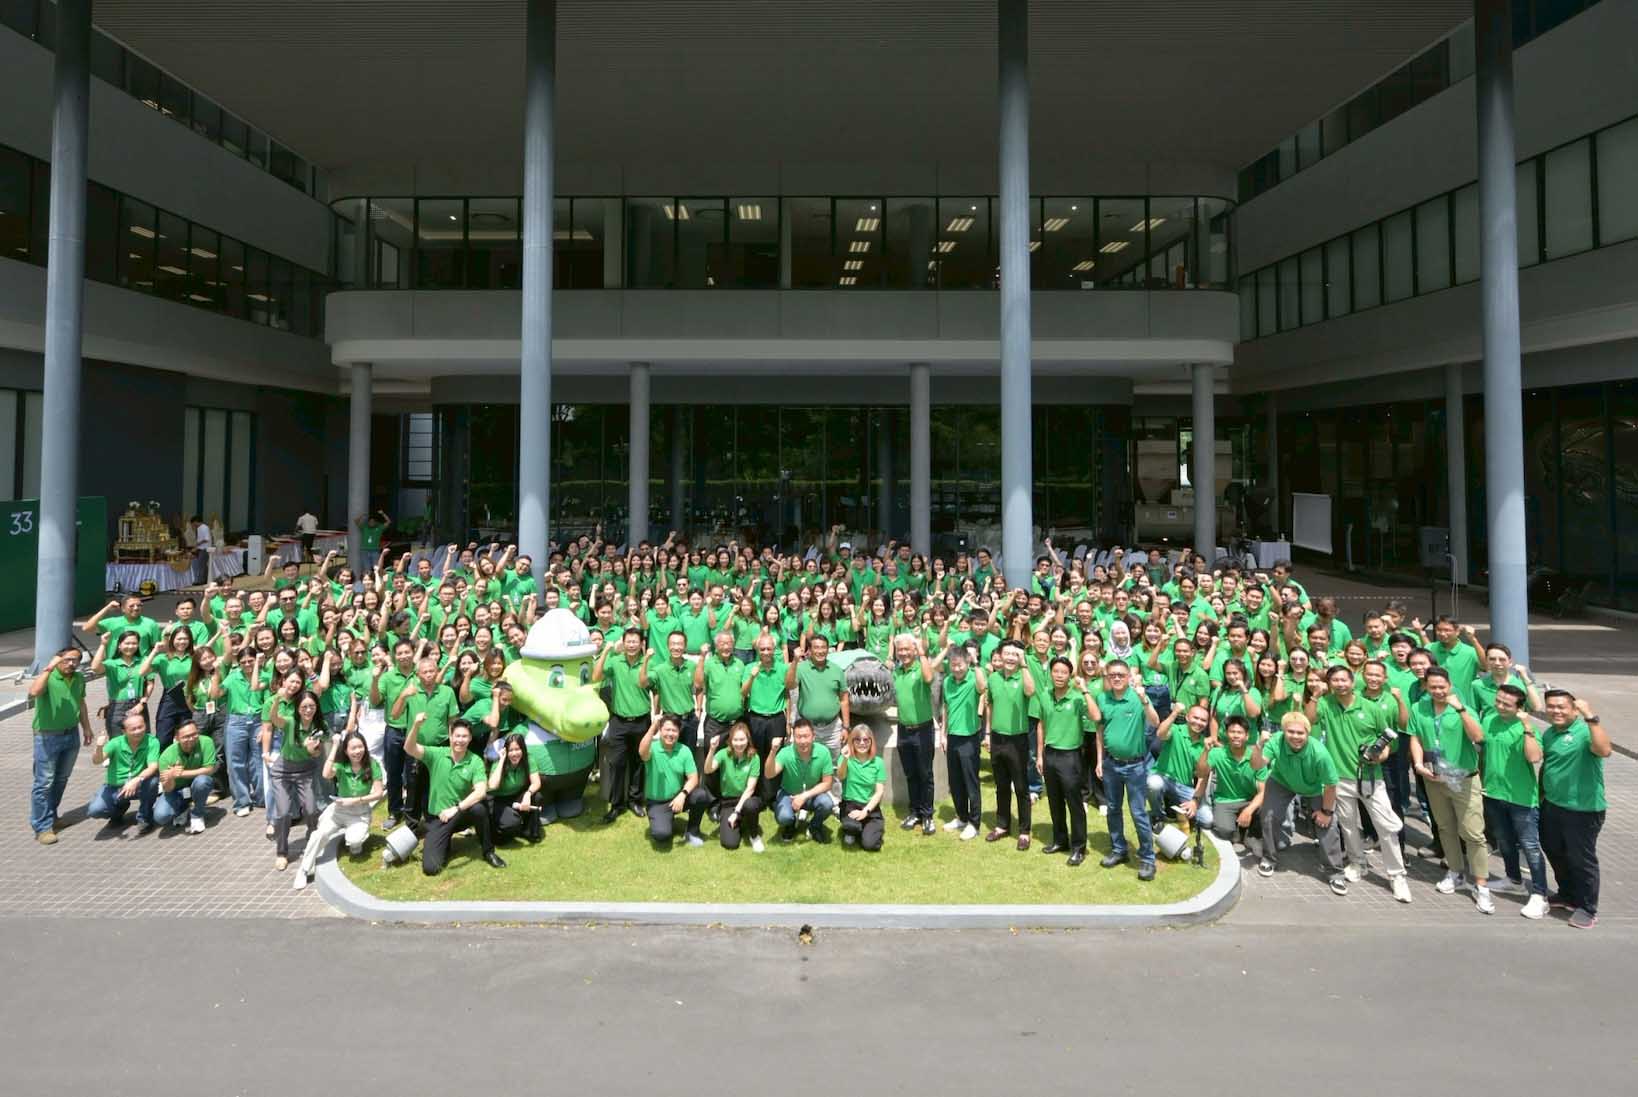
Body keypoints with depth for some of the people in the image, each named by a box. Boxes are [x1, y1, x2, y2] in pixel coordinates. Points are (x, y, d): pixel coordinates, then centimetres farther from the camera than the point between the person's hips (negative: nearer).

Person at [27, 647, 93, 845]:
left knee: (61, 779, 17)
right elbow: (33, 692, -38)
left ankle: (50, 815, 32)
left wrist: (86, 727, 19)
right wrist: (48, 668, -37)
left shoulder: (79, 678, 4)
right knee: (44, 782, -4)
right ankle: (42, 827, 2)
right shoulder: (48, 677, -16)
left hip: (71, 735, 6)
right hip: (47, 736, -6)